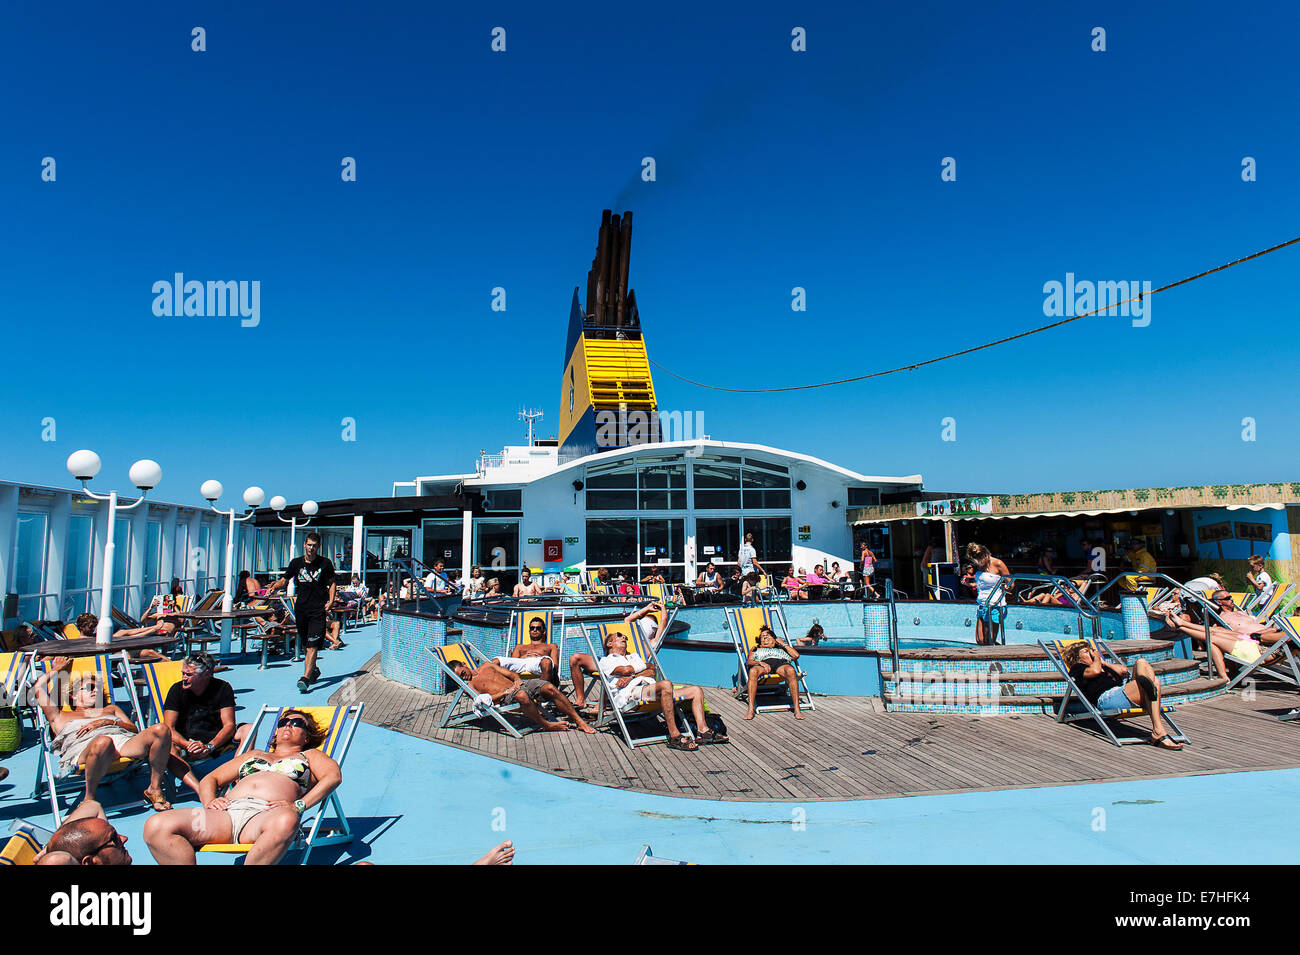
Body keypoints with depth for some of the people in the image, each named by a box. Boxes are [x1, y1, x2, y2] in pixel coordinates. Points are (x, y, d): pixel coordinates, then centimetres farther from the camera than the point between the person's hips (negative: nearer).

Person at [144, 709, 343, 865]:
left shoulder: (309, 755, 27)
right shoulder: (254, 755, 40)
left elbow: (333, 775, 6)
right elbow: (210, 779, 34)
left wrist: (298, 805, -9)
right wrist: (209, 801, 9)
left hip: (265, 815, -5)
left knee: (286, 821, -43)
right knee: (156, 826, -20)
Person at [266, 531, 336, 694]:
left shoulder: (325, 563, 1)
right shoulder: (296, 563, 7)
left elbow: (332, 583, 10)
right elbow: (284, 580, 16)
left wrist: (331, 601, -3)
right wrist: (275, 587, -5)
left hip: (319, 609, -3)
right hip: (301, 608, 3)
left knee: (313, 645, -12)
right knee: (307, 644, 14)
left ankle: (305, 678, -16)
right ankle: (314, 670, 35)